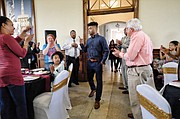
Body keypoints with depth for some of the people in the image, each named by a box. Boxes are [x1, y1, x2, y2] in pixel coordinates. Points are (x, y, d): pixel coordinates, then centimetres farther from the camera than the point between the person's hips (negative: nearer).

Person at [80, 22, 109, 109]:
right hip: (89, 62, 6)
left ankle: (97, 100, 13)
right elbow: (85, 50, 15)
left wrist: (102, 61, -13)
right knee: (89, 78, 20)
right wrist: (82, 44, -1)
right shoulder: (89, 40, 12)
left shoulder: (101, 39, -7)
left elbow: (106, 51, -9)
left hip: (97, 63, -6)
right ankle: (93, 89, 51)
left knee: (99, 81, 1)